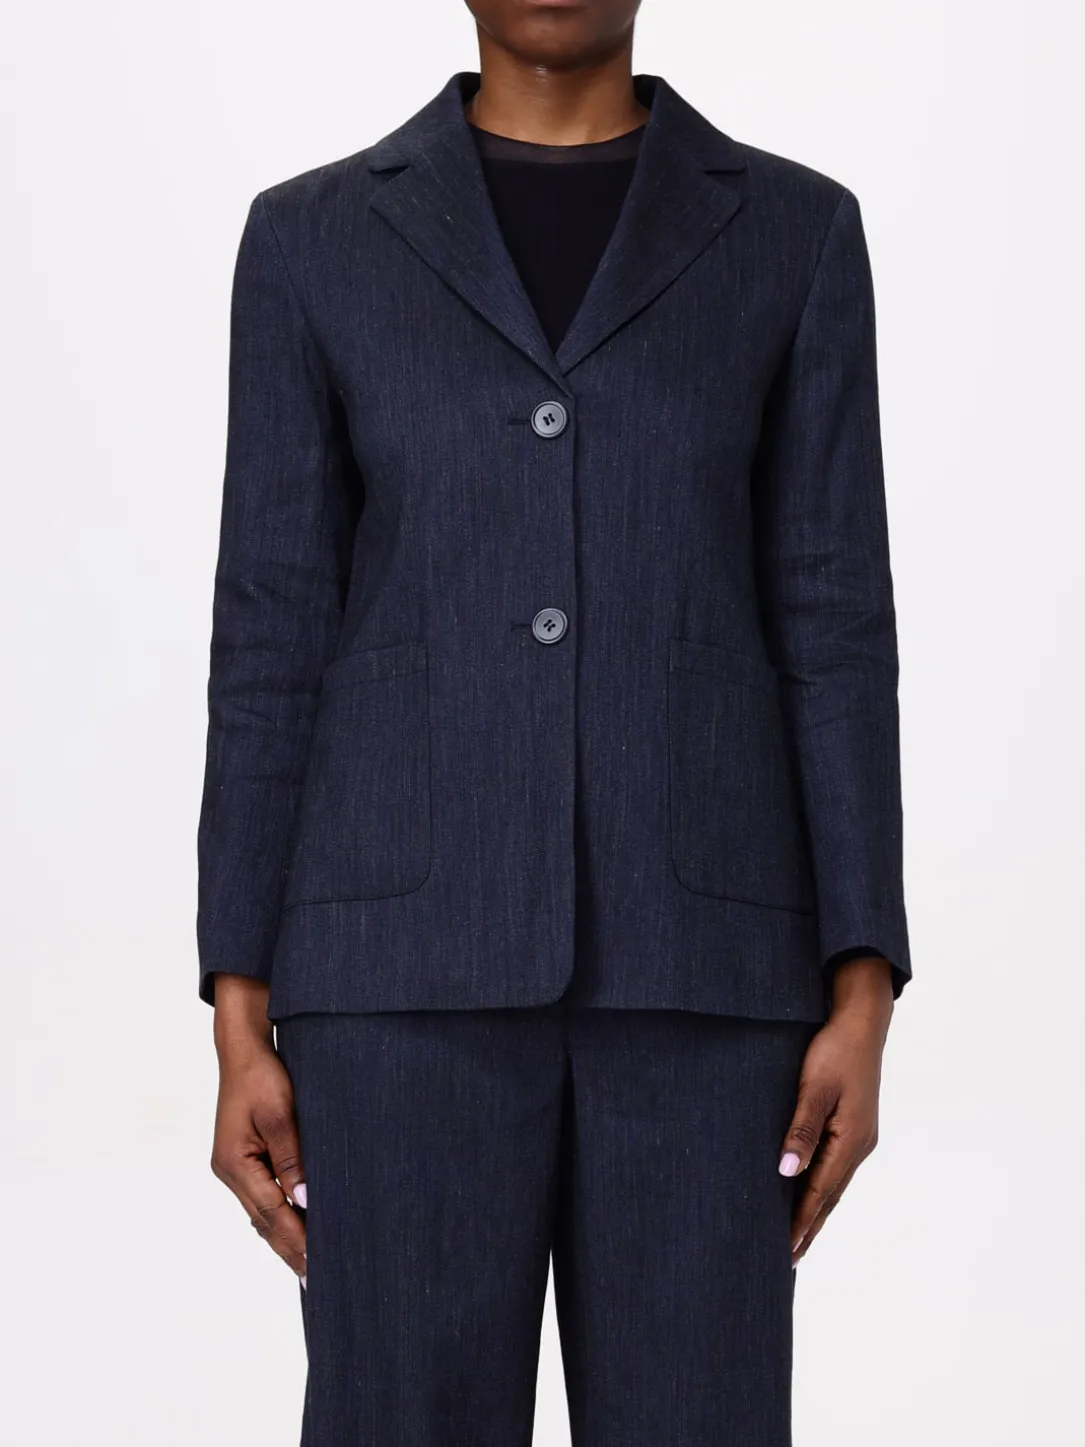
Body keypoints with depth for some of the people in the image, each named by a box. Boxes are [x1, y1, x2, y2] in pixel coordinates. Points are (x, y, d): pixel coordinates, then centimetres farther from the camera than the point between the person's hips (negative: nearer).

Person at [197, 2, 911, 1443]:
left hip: (691, 952, 1)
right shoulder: (314, 238, 7)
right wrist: (241, 1029, -1)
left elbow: (835, 625, 4)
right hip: (413, 949, 0)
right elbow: (273, 645, 4)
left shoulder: (794, 233, 8)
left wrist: (862, 1002, -4)